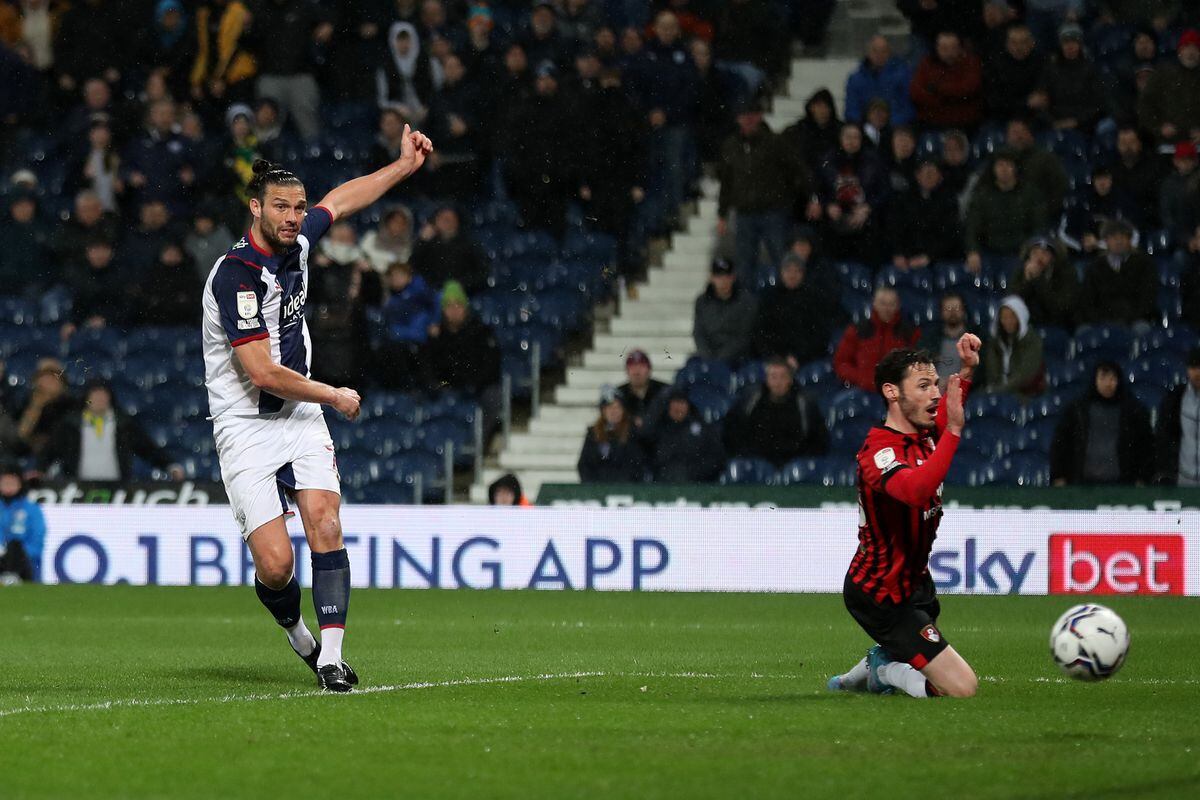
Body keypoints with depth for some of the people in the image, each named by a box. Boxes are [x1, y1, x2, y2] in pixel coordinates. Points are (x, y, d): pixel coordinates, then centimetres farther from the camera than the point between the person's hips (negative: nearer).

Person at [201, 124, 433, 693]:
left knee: (325, 526, -17)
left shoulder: (296, 242, 3)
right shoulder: (236, 274, -21)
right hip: (246, 428, -6)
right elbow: (263, 372, -22)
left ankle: (330, 658, -19)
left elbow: (341, 200, 26)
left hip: (301, 419, 6)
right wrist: (334, 396, -9)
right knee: (275, 565, -14)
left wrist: (405, 165, 28)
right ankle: (295, 629, 19)